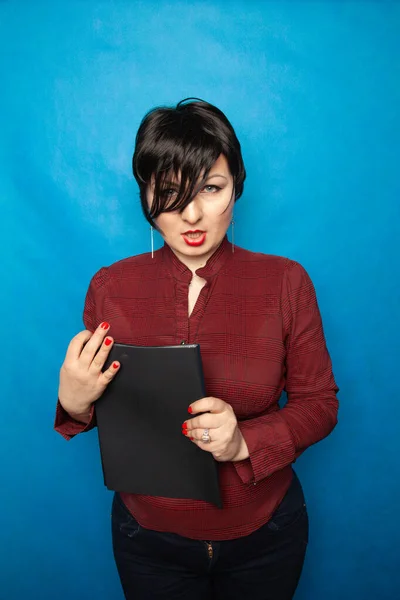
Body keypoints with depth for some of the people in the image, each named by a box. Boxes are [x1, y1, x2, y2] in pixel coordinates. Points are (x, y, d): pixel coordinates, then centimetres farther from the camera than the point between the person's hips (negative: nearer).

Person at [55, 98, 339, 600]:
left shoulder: (286, 282, -14)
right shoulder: (110, 287, -11)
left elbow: (319, 403, -8)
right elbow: (102, 410, 0)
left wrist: (246, 441, -25)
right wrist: (75, 404, -23)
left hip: (264, 535, 0)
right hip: (148, 535, 1)